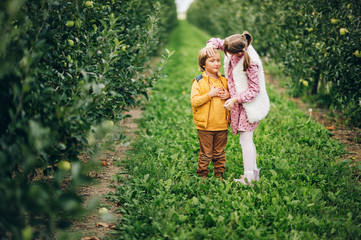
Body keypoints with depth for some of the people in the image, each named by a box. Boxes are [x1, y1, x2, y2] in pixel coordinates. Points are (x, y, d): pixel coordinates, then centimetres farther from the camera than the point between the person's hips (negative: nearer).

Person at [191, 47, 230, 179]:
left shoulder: (224, 80, 8)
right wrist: (210, 94, -21)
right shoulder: (198, 81, -6)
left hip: (222, 125, 4)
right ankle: (202, 175, 19)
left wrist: (228, 95, -5)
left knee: (219, 153, 14)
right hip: (205, 126, -4)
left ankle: (219, 174, 27)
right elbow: (194, 101, -14)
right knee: (206, 153, 4)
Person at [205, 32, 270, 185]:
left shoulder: (250, 63, -26)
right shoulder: (233, 48, -4)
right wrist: (212, 44, -10)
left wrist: (236, 99, -24)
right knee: (247, 139, 15)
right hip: (238, 103, 9)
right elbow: (218, 42, 13)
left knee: (245, 139, -5)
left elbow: (254, 89, -21)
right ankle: (254, 172, 26)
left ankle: (248, 178, 0)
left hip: (248, 104, -9)